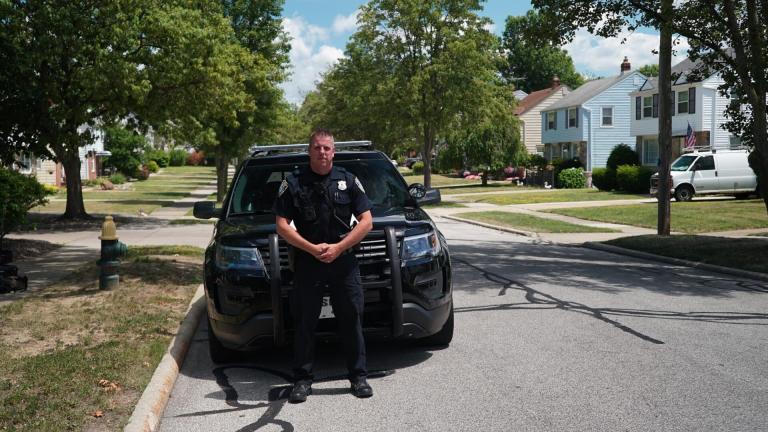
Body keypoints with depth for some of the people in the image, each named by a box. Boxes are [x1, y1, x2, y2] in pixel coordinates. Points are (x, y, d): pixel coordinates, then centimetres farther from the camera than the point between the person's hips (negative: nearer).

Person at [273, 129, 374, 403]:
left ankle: (358, 376, 18)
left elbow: (366, 221, 3)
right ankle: (302, 379, 15)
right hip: (307, 264, -1)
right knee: (304, 324, 4)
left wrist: (338, 248, -10)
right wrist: (312, 249, -13)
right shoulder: (293, 184, 3)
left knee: (352, 320, 6)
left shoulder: (348, 180, 6)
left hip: (344, 262, 1)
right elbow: (282, 226, -1)